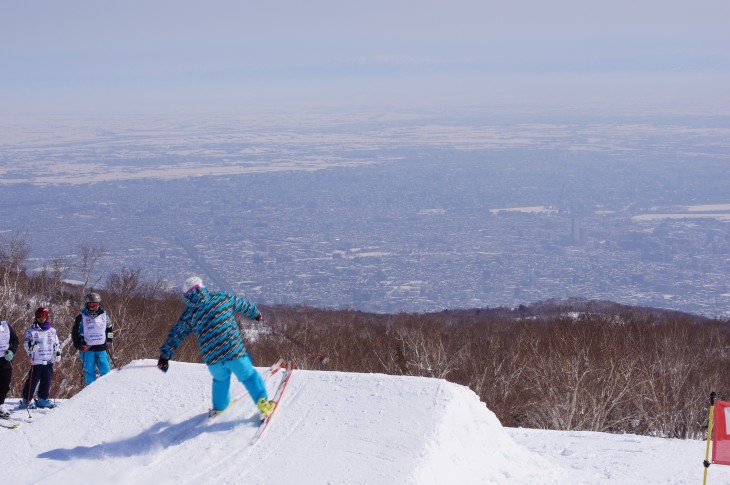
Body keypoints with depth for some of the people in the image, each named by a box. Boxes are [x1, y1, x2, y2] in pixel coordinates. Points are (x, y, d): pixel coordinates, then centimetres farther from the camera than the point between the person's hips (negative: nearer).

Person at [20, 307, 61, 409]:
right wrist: (31, 346, -21)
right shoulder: (31, 331, 3)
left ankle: (43, 399, 15)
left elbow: (56, 344, 21)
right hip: (37, 360, -4)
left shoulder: (52, 331, 15)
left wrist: (58, 353, 7)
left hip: (49, 360, 4)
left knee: (47, 380, 3)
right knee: (33, 380, -4)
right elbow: (26, 343, 0)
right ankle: (26, 400, 3)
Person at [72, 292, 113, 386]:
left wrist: (109, 341, 11)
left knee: (105, 371, -3)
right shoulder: (81, 317, -1)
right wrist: (79, 345, -9)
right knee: (89, 372, -2)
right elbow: (75, 333, 3)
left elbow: (109, 329, 23)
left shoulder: (104, 315, 9)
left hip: (101, 348, 3)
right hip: (87, 349, -3)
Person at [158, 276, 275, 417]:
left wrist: (165, 356, 15)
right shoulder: (222, 297, 4)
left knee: (220, 379, 31)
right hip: (234, 351, -2)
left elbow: (176, 335, 6)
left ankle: (219, 407, 40)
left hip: (211, 358, 2)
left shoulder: (189, 313, 5)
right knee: (248, 376, 15)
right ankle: (262, 402, 2)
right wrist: (256, 314, 39)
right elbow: (244, 305, 19)